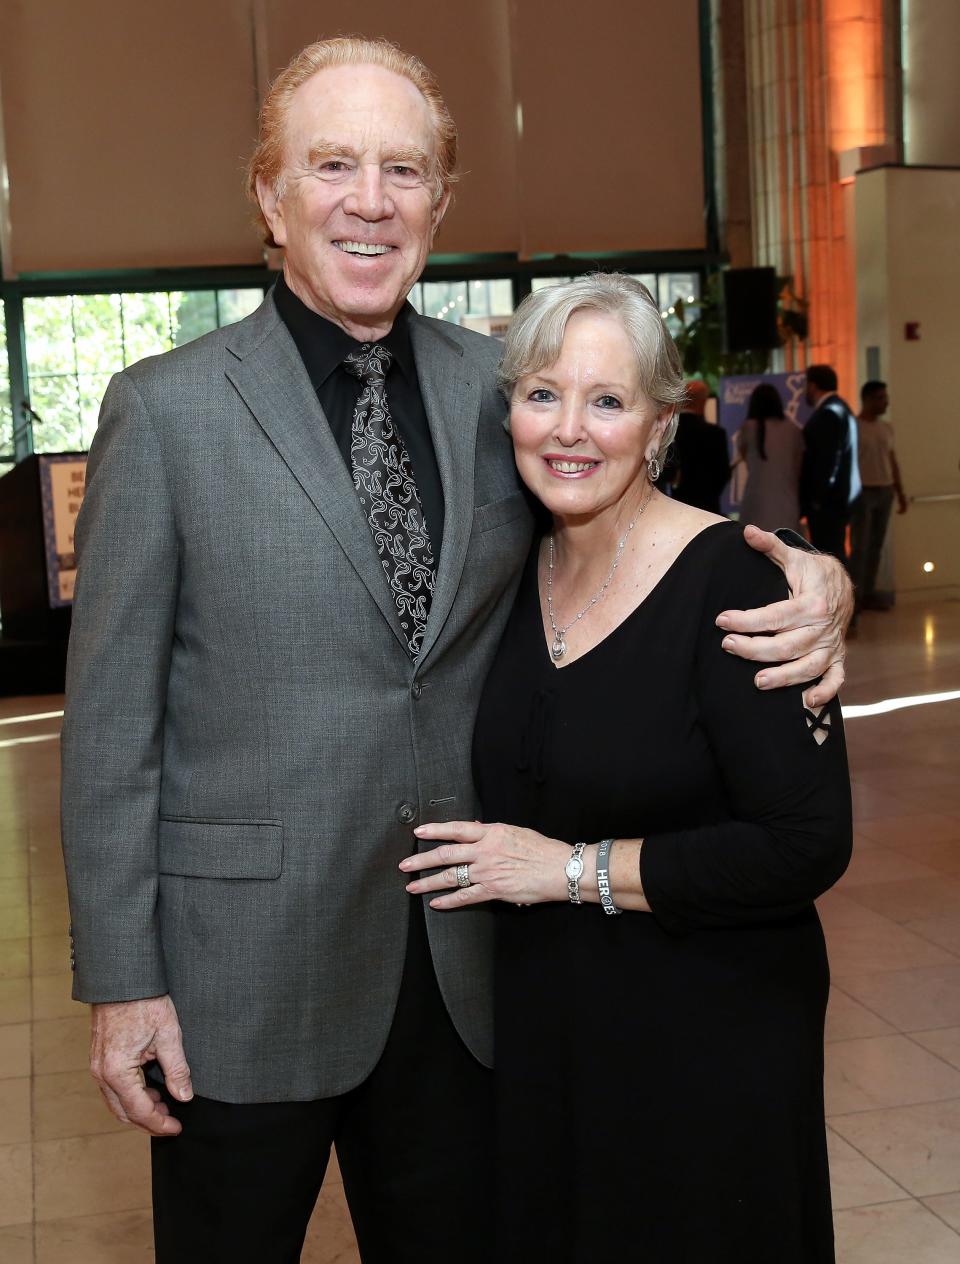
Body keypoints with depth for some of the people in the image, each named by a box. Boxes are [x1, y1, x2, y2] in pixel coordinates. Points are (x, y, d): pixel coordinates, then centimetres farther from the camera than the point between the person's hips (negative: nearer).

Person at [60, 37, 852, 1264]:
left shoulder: (495, 390, 2)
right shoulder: (165, 409, -7)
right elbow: (110, 716, -6)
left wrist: (807, 585, -12)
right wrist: (120, 980, -7)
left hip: (460, 968, 4)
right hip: (245, 980, -3)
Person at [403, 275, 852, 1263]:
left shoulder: (732, 582, -18)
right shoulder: (517, 578, 1)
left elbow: (808, 846, -23)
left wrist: (575, 868, -19)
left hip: (707, 1047, -6)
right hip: (538, 1032, 6)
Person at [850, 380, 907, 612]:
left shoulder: (886, 428, 12)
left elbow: (892, 463, 16)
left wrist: (900, 493, 13)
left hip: (885, 492, 6)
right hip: (861, 493, -6)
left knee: (876, 545, 5)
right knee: (859, 546, -8)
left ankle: (868, 593, 8)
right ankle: (854, 596, -6)